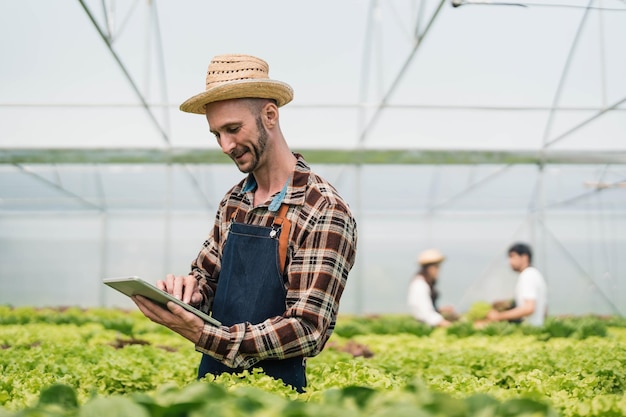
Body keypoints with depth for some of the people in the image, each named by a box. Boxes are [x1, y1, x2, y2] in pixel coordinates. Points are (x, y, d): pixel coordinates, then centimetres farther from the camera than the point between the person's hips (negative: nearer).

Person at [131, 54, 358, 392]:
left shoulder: (324, 212, -15)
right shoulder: (233, 202, 7)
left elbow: (308, 331, -18)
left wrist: (205, 335, -26)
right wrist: (189, 289, -8)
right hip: (212, 378, 5)